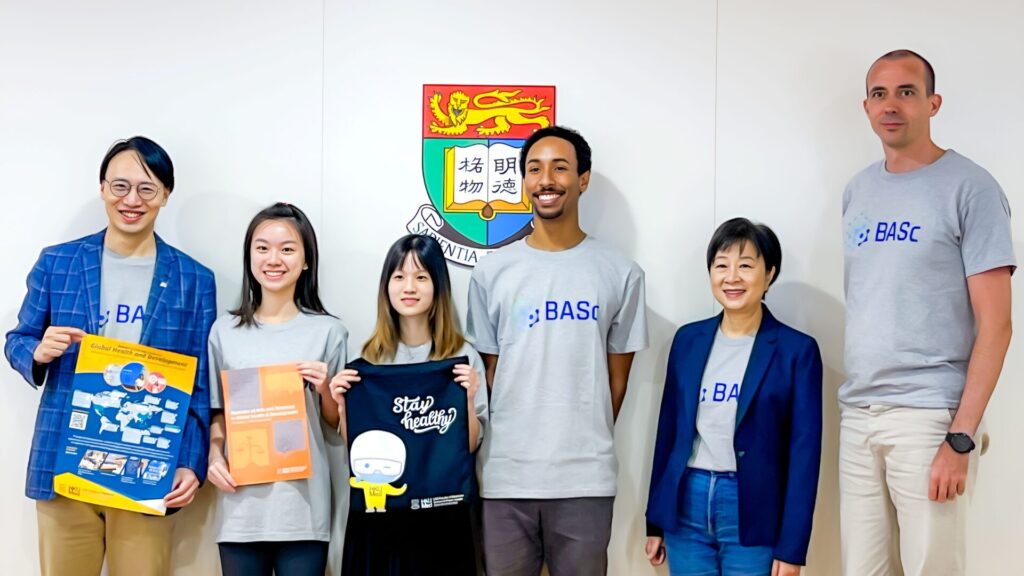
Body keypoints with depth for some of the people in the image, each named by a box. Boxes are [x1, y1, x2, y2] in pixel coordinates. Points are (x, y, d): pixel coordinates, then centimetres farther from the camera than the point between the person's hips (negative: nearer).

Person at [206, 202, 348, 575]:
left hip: (303, 505, -1)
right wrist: (215, 456, -4)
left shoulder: (328, 331, 0)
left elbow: (338, 425, 8)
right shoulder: (225, 331, 5)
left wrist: (324, 390, -11)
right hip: (240, 505, 2)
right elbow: (215, 412, 13)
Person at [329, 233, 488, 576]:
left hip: (441, 509, -2)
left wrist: (468, 399, -17)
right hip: (377, 508, 2)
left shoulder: (463, 356, -3)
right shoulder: (368, 358, 3)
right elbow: (354, 446, 9)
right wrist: (343, 405, -7)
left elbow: (470, 445, -1)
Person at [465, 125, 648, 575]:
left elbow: (617, 376, 7)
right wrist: (514, 443, 6)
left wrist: (586, 446, 8)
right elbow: (490, 371, 9)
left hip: (586, 477, -1)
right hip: (505, 475, 1)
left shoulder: (621, 274, 2)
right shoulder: (491, 273, 4)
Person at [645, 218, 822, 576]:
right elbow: (669, 429, 11)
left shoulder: (797, 350, -4)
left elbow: (804, 452, -6)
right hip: (686, 506, 3)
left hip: (753, 513, -3)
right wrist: (655, 520, 11)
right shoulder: (688, 339, 7)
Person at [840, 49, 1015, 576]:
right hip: (856, 414, 5)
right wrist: (855, 404, 9)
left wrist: (960, 438, -15)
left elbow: (995, 325, -9)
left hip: (929, 416, -5)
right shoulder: (857, 191, 13)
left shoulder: (969, 188, -5)